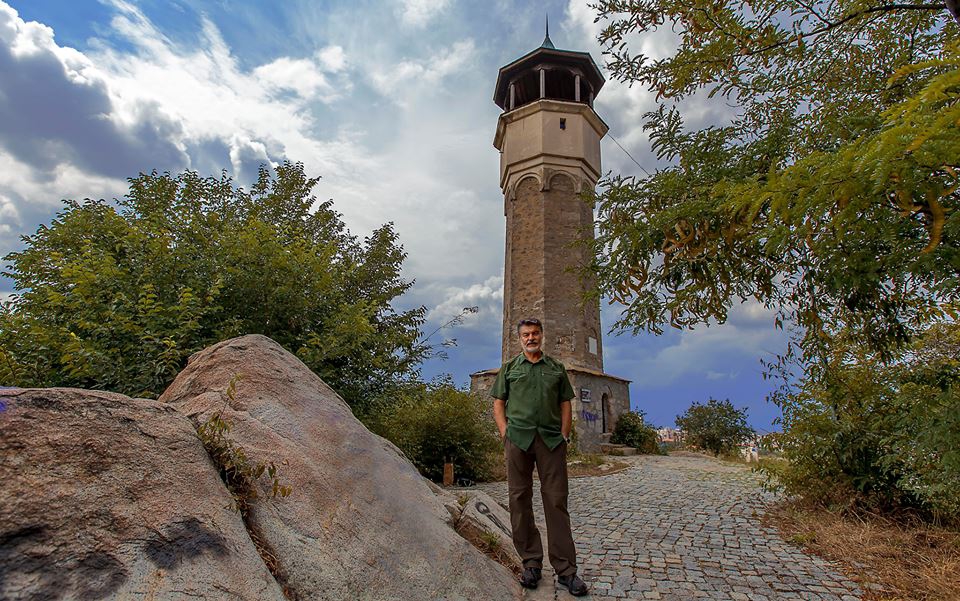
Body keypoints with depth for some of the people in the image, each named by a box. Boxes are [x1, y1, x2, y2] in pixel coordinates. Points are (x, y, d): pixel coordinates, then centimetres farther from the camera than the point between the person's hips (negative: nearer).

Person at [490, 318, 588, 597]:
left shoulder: (556, 368, 15)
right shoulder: (509, 367, 13)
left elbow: (565, 404, 13)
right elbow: (498, 404, 10)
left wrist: (564, 436, 1)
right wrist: (506, 436, -2)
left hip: (551, 439, 0)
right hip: (518, 439, 0)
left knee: (556, 501, -1)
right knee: (520, 500, 4)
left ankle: (566, 569, 7)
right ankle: (531, 563, 17)